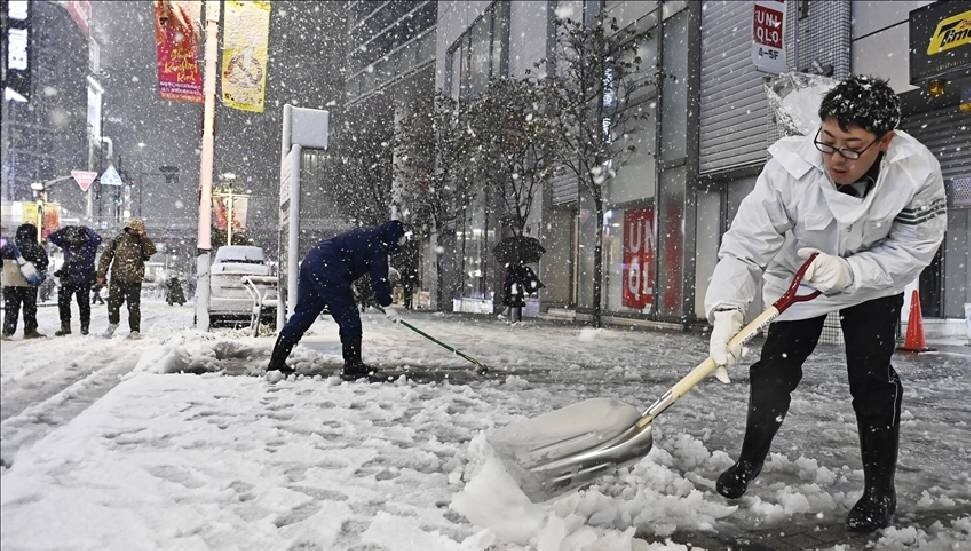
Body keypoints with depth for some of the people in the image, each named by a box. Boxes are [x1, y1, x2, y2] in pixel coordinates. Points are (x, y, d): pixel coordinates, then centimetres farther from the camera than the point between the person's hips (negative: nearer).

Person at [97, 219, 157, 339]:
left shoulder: (142, 243, 3)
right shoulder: (117, 241, 2)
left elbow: (152, 250, -16)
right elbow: (106, 257, 4)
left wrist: (143, 237, -16)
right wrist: (101, 274, 0)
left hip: (134, 280, 0)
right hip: (117, 278, 0)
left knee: (134, 306, 2)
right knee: (113, 302, -1)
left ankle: (135, 330, 12)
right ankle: (113, 323, 26)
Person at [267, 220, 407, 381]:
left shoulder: (367, 236, 25)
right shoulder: (378, 243, -4)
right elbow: (379, 277, -9)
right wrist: (387, 305, -6)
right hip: (327, 270, -10)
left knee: (302, 315, 11)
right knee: (349, 318, -2)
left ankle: (276, 364, 13)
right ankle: (353, 366, 3)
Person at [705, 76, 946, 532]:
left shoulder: (918, 173, -30)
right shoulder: (790, 167, -35)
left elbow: (912, 249, -21)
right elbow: (745, 245, -35)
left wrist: (848, 271, -38)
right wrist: (726, 309, -48)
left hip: (874, 284, 0)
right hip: (796, 279, 0)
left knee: (872, 378, -7)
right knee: (774, 371, 0)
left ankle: (880, 489, 12)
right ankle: (749, 463, 22)